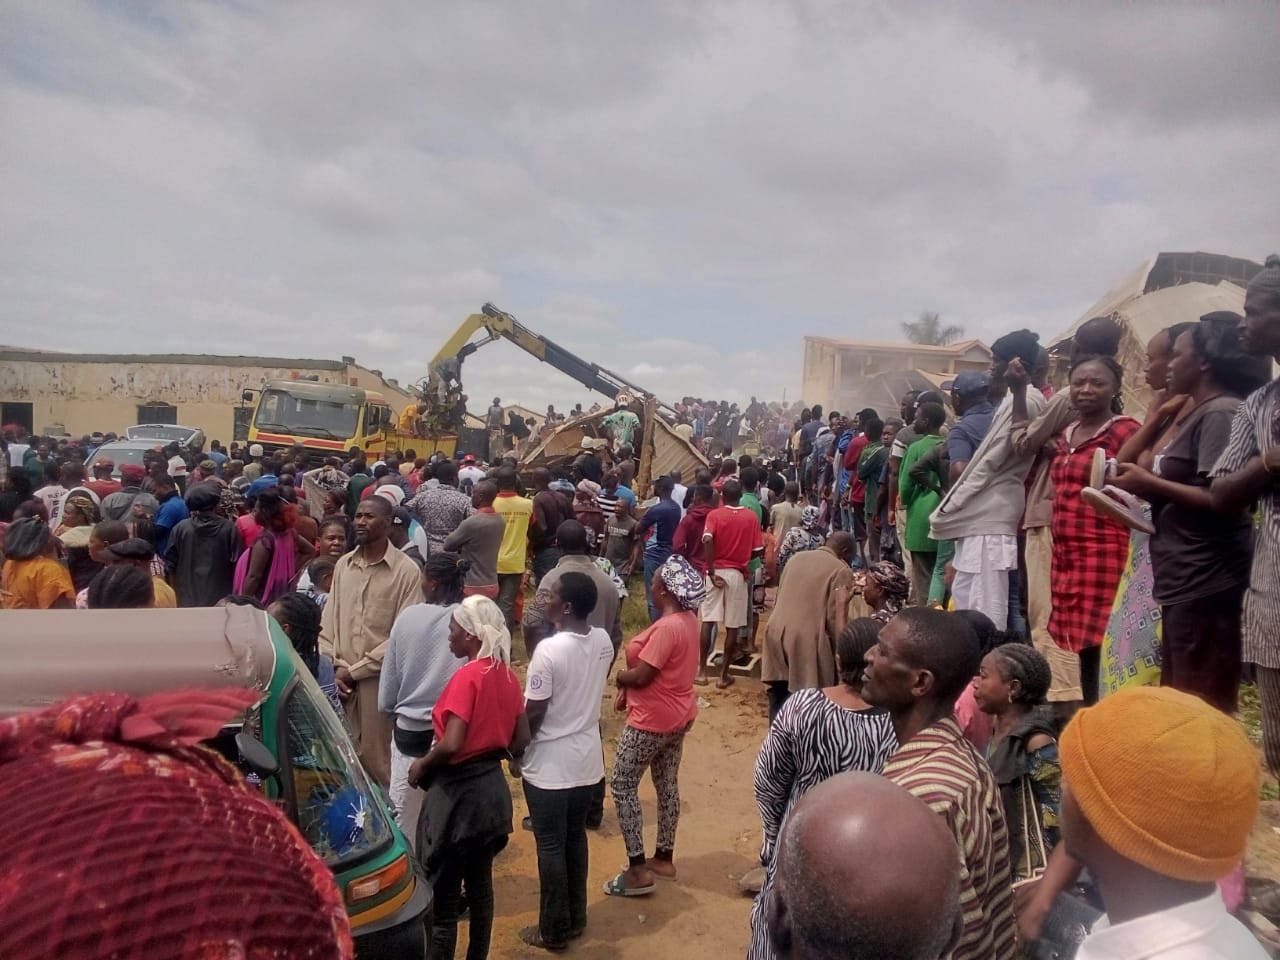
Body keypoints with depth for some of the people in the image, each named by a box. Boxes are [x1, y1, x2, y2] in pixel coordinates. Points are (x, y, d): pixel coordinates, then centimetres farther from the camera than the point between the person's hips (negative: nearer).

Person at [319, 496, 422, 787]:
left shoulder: (406, 570, -8)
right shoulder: (343, 565, 9)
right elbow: (327, 623, 11)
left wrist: (355, 670, -10)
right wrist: (335, 666, -3)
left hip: (380, 679, -4)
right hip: (341, 679, 5)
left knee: (376, 759, 3)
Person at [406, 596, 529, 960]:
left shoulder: (467, 677, -20)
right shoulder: (507, 676, 3)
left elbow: (451, 744, -26)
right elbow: (521, 739, 8)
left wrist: (422, 766, -10)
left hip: (458, 793, -8)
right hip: (492, 789, 8)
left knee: (443, 896, 6)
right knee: (480, 884, 20)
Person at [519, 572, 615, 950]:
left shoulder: (549, 650, -25)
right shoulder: (603, 641, -5)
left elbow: (534, 713, -18)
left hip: (550, 766, -6)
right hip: (588, 759, 6)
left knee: (551, 847, 9)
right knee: (576, 839, 20)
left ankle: (554, 930, 23)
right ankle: (576, 919, 34)